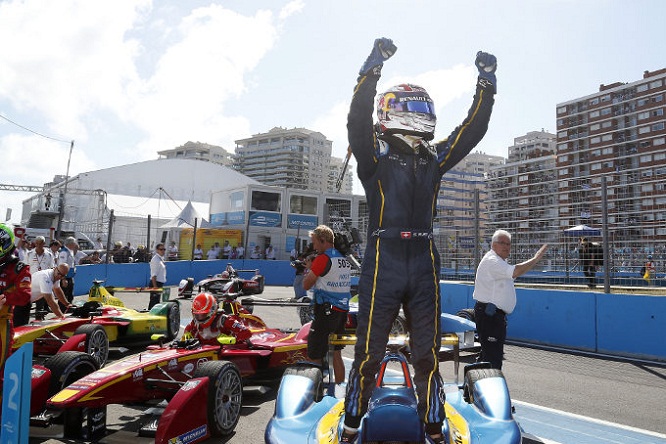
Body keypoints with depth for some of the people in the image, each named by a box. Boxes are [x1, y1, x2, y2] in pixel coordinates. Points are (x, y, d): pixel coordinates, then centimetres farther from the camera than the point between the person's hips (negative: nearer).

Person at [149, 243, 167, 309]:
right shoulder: (155, 259, -16)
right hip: (156, 283, -10)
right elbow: (153, 274, -20)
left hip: (160, 283, 10)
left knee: (156, 301, 16)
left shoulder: (161, 258, 13)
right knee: (154, 301, -6)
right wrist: (155, 286, -24)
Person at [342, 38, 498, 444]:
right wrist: (373, 67, -22)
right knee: (369, 354, 3)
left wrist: (487, 83, 2)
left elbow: (473, 129, 12)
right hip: (383, 262, -4)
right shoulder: (375, 154, 2)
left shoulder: (434, 158, 15)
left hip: (424, 265, 4)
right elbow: (358, 118, -13)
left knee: (428, 354, 12)